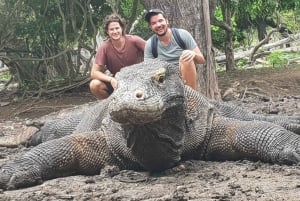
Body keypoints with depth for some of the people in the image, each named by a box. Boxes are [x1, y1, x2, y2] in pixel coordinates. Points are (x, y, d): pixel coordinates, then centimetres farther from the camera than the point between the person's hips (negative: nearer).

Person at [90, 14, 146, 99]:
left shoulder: (133, 40, -15)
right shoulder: (104, 47, -14)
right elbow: (94, 73, -15)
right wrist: (111, 79, -33)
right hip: (117, 82, 1)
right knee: (94, 85, -24)